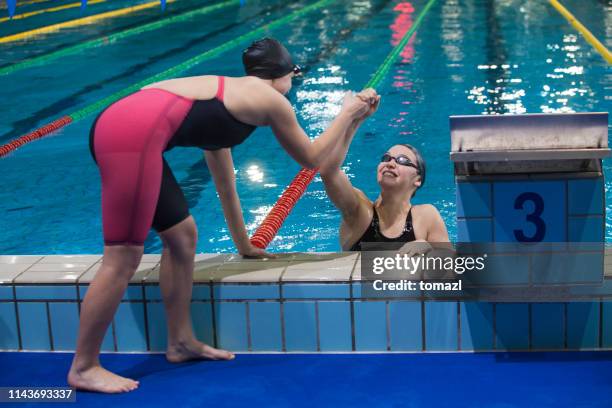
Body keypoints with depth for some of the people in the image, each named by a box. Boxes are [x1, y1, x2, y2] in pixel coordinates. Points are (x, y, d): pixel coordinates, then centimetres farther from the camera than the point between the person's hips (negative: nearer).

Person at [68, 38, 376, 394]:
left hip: (126, 128, 9)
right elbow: (311, 159, 21)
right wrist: (348, 114, 33)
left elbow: (226, 188, 39)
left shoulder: (228, 93, 32)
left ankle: (181, 342, 29)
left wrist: (244, 244, 47)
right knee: (123, 260, -3)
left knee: (183, 236, 18)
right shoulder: (271, 100, 9)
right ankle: (83, 369, 8)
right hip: (131, 135, -9)